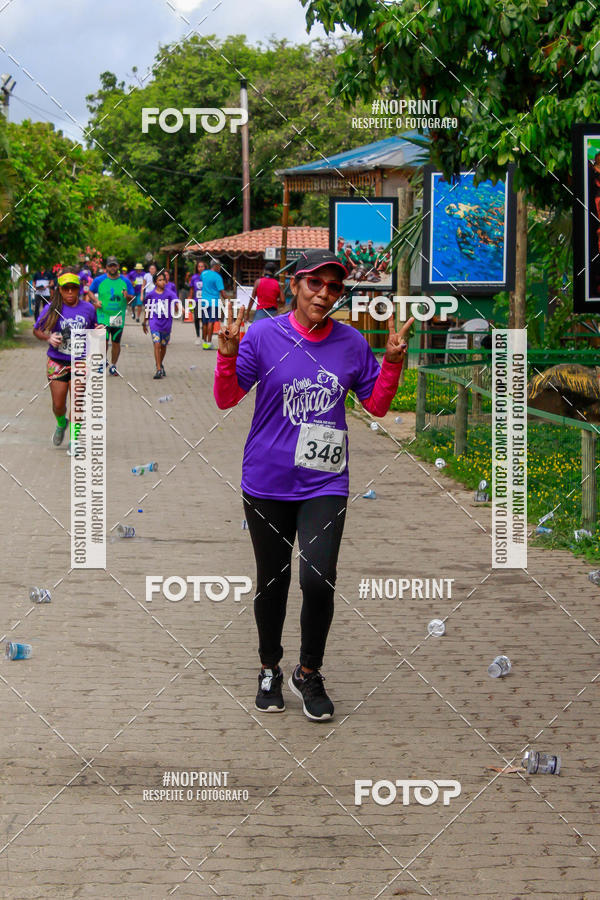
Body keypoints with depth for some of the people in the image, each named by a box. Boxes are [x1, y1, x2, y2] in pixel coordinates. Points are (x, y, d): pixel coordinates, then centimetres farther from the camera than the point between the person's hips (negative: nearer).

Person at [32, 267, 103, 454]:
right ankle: (61, 424, 37)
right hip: (57, 363, 0)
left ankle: (74, 439, 14)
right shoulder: (52, 308, -5)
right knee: (58, 405, 3)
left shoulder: (88, 309, 0)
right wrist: (48, 338, -15)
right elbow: (37, 330, 5)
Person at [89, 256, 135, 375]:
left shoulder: (125, 281, 5)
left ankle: (113, 366, 21)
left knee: (116, 342, 5)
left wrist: (127, 296, -14)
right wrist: (96, 300, -5)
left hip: (119, 316, 2)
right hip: (103, 315, -2)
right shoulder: (99, 280, 2)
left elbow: (132, 297, 9)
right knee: (104, 340, -13)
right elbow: (91, 292, 14)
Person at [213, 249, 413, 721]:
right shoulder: (263, 336, -4)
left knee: (318, 579, -14)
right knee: (272, 580, 12)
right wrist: (228, 353, -19)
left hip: (324, 483, 0)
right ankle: (270, 670, 33)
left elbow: (377, 404, 9)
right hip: (267, 484, 0)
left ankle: (309, 673, 8)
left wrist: (392, 363, -6)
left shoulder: (351, 342, 2)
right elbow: (226, 399, -3)